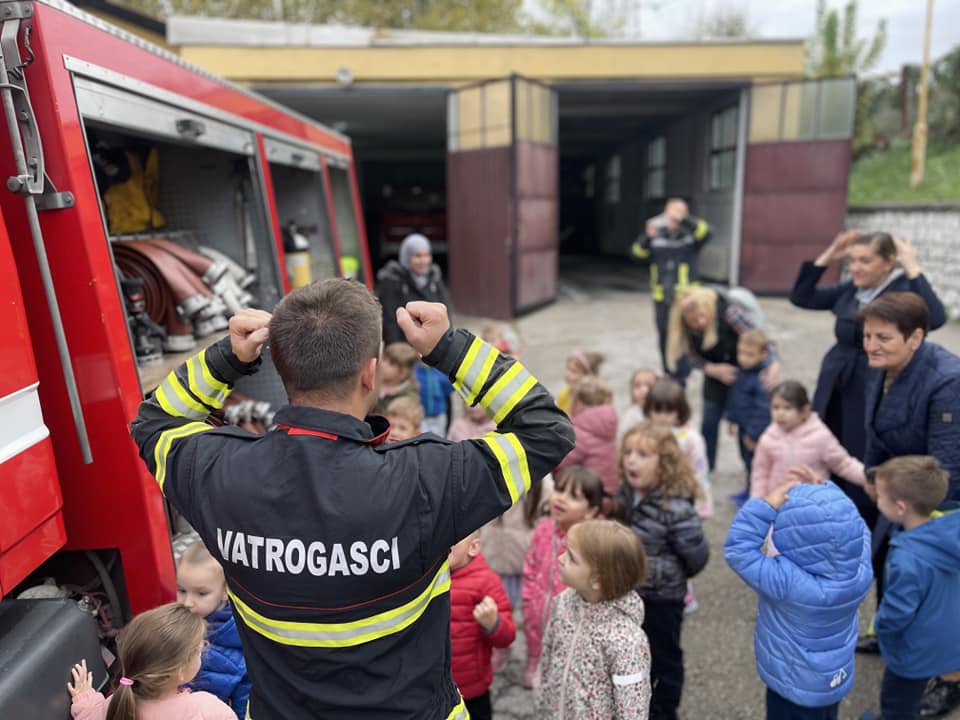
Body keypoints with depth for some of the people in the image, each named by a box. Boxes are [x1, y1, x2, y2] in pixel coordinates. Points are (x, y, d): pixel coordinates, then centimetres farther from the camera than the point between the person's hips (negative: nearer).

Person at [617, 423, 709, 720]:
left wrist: (669, 574, -2)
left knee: (664, 658, 16)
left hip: (662, 599, -6)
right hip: (628, 593, 7)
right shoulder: (626, 494, -5)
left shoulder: (676, 509, -27)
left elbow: (697, 557, -18)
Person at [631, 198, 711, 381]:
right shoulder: (657, 236, 6)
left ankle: (679, 380, -1)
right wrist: (648, 237, -20)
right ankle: (669, 376, 30)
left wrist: (683, 220, -30)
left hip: (685, 298, -3)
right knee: (665, 339, 14)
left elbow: (705, 232, -21)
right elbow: (638, 253, -3)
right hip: (662, 297, 4)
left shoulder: (691, 236, -1)